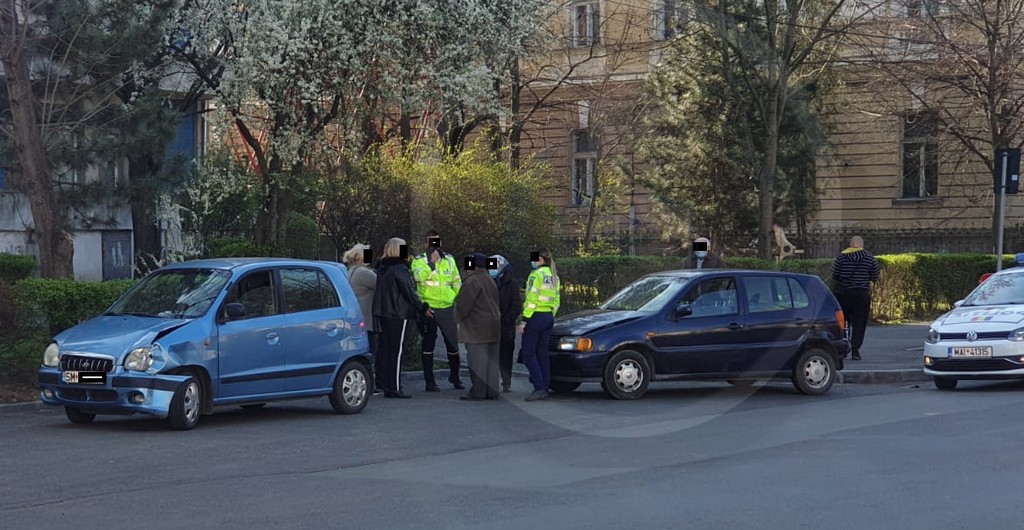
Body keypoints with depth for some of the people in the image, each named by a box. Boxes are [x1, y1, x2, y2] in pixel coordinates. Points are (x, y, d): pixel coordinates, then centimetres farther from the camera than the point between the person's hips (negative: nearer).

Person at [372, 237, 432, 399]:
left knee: (386, 349, 10)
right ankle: (395, 388, -6)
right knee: (397, 350, -5)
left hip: (383, 314, 8)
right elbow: (409, 292, -14)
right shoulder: (400, 269, -13)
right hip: (399, 314, -8)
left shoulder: (382, 269, 12)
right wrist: (423, 308, -4)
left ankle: (387, 386, 11)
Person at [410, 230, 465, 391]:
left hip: (447, 307, 4)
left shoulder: (449, 259, 10)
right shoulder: (419, 260, -3)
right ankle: (429, 381, 11)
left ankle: (454, 377, 27)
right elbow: (418, 276, -24)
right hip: (428, 308, -3)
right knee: (428, 345, 4)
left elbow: (457, 282, 18)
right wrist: (431, 263, -30)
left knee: (453, 344, 9)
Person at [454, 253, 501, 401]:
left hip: (477, 328, -9)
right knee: (491, 359, 10)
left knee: (477, 360, -7)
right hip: (492, 327, 9)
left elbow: (462, 304, -15)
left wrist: (458, 317, 4)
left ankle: (478, 392, -8)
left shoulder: (472, 282, -14)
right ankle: (492, 391, 13)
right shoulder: (490, 281, 17)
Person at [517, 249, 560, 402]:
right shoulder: (554, 276, 14)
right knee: (542, 354, 11)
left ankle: (539, 388, -14)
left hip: (536, 316, -8)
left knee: (528, 353, -5)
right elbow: (556, 301, 17)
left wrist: (524, 320, -16)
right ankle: (545, 388, 10)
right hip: (549, 318, 8)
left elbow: (531, 299, -17)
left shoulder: (536, 275, -13)